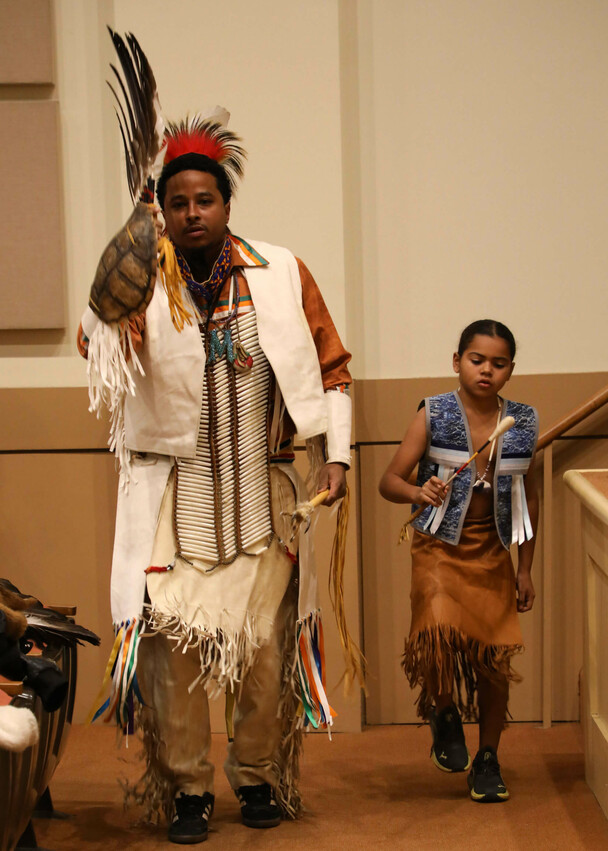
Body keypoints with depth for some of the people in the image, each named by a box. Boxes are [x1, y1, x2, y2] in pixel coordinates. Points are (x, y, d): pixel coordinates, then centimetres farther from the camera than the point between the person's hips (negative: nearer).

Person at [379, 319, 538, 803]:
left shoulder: (523, 423, 2)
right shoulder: (434, 414, -6)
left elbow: (528, 497, 11)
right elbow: (390, 481, -7)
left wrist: (526, 569, 10)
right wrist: (417, 492, -29)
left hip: (492, 553, 3)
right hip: (439, 546, -2)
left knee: (495, 657, 2)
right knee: (439, 634, -23)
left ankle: (488, 759, 22)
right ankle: (445, 716, 8)